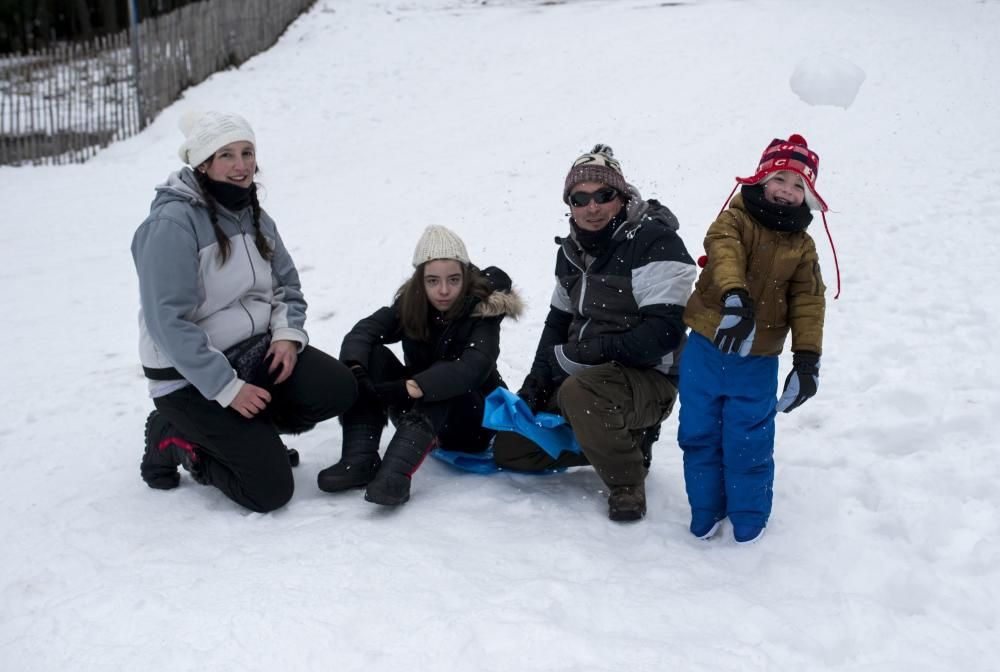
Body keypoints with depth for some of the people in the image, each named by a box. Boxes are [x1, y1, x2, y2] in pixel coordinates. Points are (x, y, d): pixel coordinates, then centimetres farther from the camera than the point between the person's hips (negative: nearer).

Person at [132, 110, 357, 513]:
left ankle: (247, 430, 6)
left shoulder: (252, 215, 7)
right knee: (271, 490, -14)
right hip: (190, 376, -7)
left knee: (339, 389, -17)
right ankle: (177, 439, 9)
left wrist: (288, 333, -8)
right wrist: (227, 388, -23)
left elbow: (287, 284, 14)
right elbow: (169, 322, -23)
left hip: (256, 348, 8)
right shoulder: (173, 222, -19)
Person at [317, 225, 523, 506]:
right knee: (374, 355, -18)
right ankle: (360, 460, -30)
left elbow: (473, 368, -36)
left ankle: (396, 472, -50)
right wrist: (356, 372, -41)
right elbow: (363, 332, -19)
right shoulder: (411, 303, -7)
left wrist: (409, 387, -45)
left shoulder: (482, 309, -19)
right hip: (418, 410, 4)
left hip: (471, 420, -4)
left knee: (442, 377, -35)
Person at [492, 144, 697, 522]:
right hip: (582, 374, 8)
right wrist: (535, 383, 4)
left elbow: (664, 332, -25)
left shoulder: (654, 240, -17)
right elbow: (558, 321, 17)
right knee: (510, 449, 5)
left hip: (647, 379, -8)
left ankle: (627, 485, -15)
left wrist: (591, 351, -24)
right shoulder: (573, 250, 9)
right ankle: (621, 441, 17)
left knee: (579, 392, -39)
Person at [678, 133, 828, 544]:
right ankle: (705, 509, 27)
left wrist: (807, 359, -9)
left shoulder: (802, 247, 5)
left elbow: (807, 303, 1)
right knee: (698, 433, 9)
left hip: (757, 361, 1)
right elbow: (724, 252, -27)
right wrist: (735, 297, -46)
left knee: (748, 441, 7)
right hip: (707, 348, -1)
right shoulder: (735, 219, -5)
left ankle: (749, 515, 26)